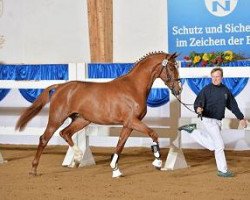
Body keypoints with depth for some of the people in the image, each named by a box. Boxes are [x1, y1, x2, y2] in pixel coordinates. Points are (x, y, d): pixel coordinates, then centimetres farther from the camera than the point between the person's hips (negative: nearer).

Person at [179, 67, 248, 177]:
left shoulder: (225, 90, 7)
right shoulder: (206, 89, -9)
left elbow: (233, 105, 14)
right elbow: (198, 102, -14)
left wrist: (241, 118, 13)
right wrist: (198, 109, -37)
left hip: (218, 121, 7)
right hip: (208, 120, -7)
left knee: (211, 146, 14)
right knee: (219, 145, -9)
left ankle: (192, 130, 25)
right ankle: (223, 170, -1)